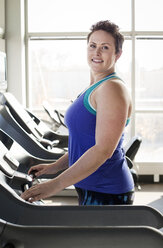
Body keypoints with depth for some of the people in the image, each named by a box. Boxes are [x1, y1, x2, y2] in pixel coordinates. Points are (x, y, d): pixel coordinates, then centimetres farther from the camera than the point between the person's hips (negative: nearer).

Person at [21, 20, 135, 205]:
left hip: (106, 193, -9)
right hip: (90, 189, 9)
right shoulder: (94, 88, 14)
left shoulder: (113, 88, -17)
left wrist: (56, 184, -25)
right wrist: (55, 167, 13)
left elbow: (103, 149, -25)